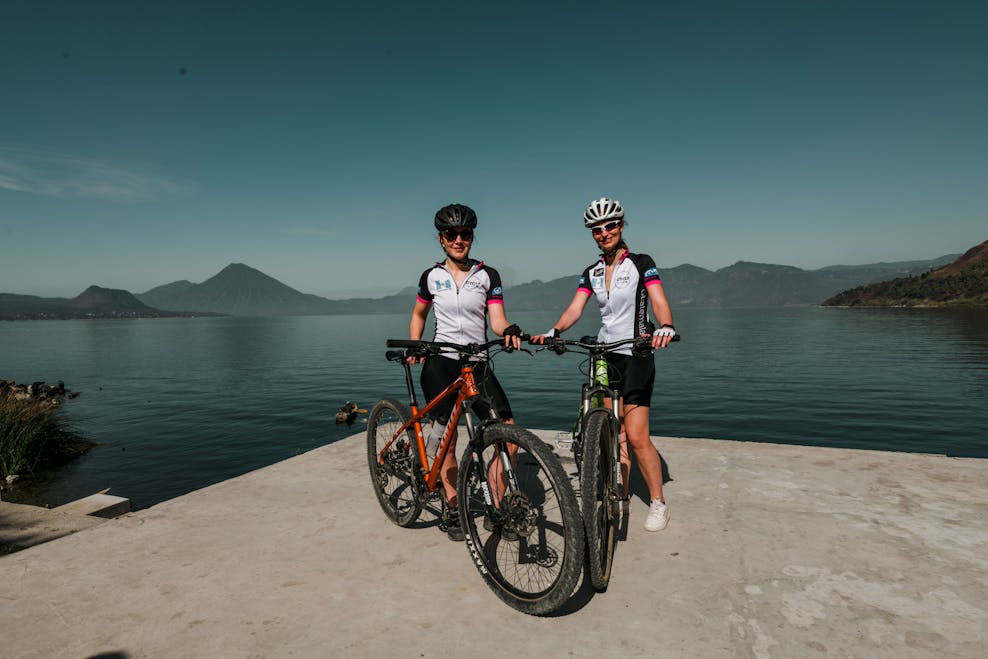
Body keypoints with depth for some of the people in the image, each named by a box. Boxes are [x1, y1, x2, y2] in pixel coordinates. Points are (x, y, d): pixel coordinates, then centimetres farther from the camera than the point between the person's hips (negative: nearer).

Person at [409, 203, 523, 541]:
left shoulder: (488, 275, 3)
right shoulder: (431, 276, 5)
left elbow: (496, 319, -6)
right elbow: (418, 315, 20)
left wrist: (510, 330, -27)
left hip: (477, 364, 1)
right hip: (440, 364, -1)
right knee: (446, 440, 2)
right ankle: (454, 511, 17)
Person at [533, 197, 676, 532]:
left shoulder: (641, 263, -4)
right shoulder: (592, 273, 9)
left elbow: (660, 304, -15)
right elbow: (574, 309, -1)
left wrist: (666, 327, -37)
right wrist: (553, 332, -20)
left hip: (636, 356, -5)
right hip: (605, 357, 5)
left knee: (636, 436, -8)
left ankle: (658, 503, 10)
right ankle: (620, 498, 22)